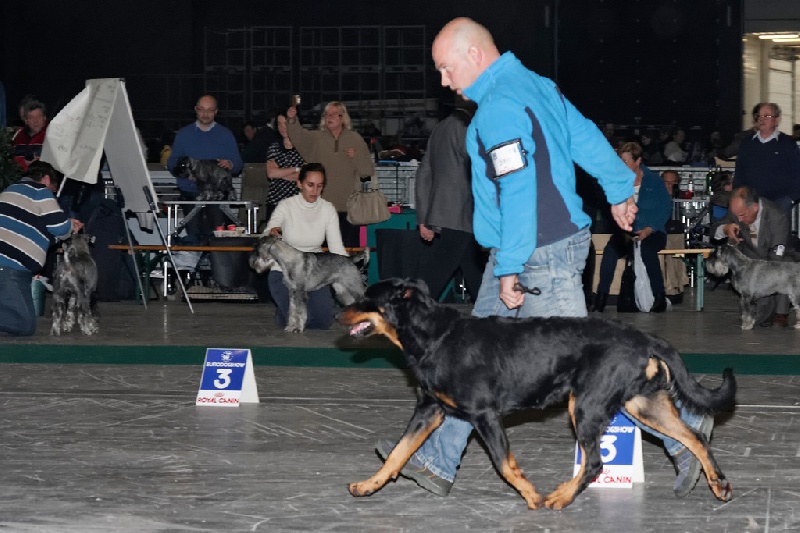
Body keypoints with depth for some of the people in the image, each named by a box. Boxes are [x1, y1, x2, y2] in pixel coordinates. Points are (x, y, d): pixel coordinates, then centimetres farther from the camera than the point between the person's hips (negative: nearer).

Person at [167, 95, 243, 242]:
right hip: (190, 191, 1)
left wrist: (229, 164, -15)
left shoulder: (225, 134, 14)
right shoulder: (183, 134, 16)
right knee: (194, 234, -13)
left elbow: (238, 164, 8)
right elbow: (171, 164, 11)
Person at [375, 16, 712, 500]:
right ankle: (437, 462, 15)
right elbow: (588, 139, 18)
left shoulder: (501, 107, -19)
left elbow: (519, 191, -24)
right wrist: (620, 191, 29)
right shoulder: (536, 86, 10)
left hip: (539, 255, -11)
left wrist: (510, 267, -22)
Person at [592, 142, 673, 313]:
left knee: (647, 249, -37)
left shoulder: (654, 181, 3)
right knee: (610, 250, -31)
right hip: (626, 233, 2)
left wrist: (649, 230, -15)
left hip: (652, 233, -2)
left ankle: (660, 297, -25)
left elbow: (665, 209, -1)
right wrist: (623, 230, -16)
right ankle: (601, 297, -27)